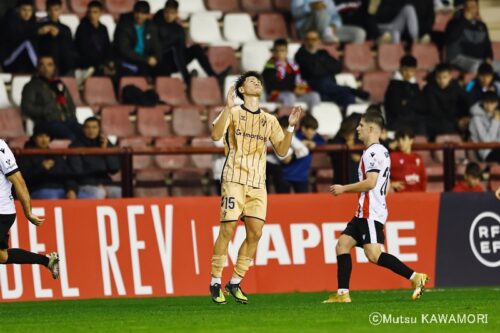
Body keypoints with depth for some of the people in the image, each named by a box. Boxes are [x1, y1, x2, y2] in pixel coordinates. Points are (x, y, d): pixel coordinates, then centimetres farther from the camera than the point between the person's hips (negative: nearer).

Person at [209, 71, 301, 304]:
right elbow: (216, 135, -14)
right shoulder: (233, 113, 2)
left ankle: (235, 283, 8)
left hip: (258, 183, 5)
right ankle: (215, 283, -1)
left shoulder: (269, 120, 15)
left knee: (255, 233, -3)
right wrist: (228, 108, -24)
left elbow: (281, 150, 14)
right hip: (234, 179, -5)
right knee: (228, 230, -10)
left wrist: (291, 127, 0)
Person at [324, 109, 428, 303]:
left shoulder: (373, 152, -12)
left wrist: (344, 189, -10)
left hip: (371, 213, -11)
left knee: (374, 254, -17)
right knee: (342, 245, 7)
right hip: (365, 213, 11)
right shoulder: (380, 151, 21)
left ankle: (415, 277, -16)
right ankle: (342, 294, 4)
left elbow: (370, 182, -21)